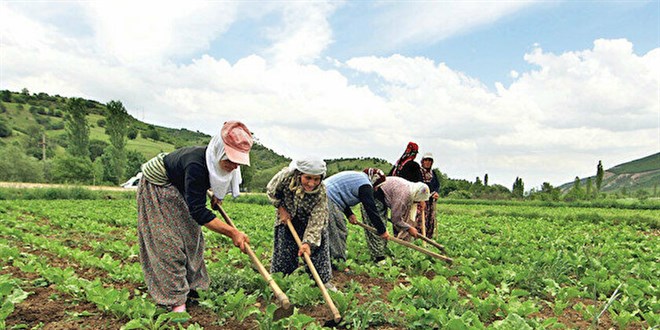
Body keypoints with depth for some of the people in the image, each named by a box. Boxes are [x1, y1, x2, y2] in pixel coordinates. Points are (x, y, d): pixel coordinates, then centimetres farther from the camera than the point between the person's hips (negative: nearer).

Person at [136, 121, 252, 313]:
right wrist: (232, 233, -43)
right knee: (168, 241, -11)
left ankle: (190, 287, 22)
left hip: (179, 190, 8)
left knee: (190, 236, 10)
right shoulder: (196, 165, -42)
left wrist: (217, 195, -5)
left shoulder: (216, 162, -18)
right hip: (156, 187, -8)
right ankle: (175, 300, -5)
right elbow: (198, 211, -41)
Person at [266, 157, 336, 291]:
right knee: (284, 252, 7)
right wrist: (281, 209, -16)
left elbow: (316, 220, -34)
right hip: (287, 219, 1)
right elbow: (271, 191, -12)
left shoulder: (321, 192, -34)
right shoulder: (286, 176, -35)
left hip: (309, 222, 0)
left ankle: (324, 281, 20)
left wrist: (308, 242, -43)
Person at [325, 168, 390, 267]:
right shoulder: (365, 185, -8)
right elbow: (371, 209, -10)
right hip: (328, 200, -11)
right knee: (339, 232, -5)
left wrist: (349, 214, 16)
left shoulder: (356, 177, 23)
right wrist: (382, 230, -3)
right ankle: (338, 262, -1)